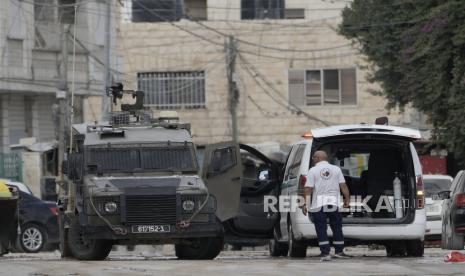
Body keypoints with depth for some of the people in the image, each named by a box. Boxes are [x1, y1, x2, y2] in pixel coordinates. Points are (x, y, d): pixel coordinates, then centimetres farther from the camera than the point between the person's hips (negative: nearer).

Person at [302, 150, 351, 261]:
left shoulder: (313, 171, -2)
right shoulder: (336, 169, 7)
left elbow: (308, 189, -8)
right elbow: (343, 186, 3)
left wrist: (305, 204, -7)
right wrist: (347, 199, 8)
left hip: (318, 205, -2)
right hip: (334, 204, 2)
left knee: (321, 230, 1)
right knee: (337, 228, 13)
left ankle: (325, 253, -7)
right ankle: (339, 251, 17)